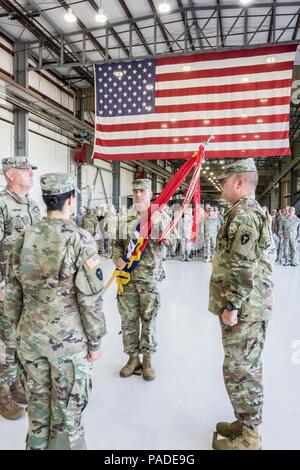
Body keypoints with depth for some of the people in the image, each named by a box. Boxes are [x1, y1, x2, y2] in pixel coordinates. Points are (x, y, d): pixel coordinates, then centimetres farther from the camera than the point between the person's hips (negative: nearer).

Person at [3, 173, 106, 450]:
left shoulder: (25, 238, 0)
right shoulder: (81, 240, -15)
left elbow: (14, 294, 7)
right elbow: (90, 299, -15)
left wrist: (19, 331, 19)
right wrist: (95, 342, -4)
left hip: (30, 338, 5)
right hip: (69, 340, -4)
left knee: (38, 404, 20)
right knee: (67, 409, 12)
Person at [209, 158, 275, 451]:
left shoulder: (242, 213, -17)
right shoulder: (253, 212, 17)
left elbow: (243, 267, -24)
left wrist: (232, 305, -20)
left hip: (242, 308, -11)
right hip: (247, 306, 11)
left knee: (240, 371, 1)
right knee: (245, 369, 19)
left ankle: (248, 438, 17)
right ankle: (246, 424, 34)